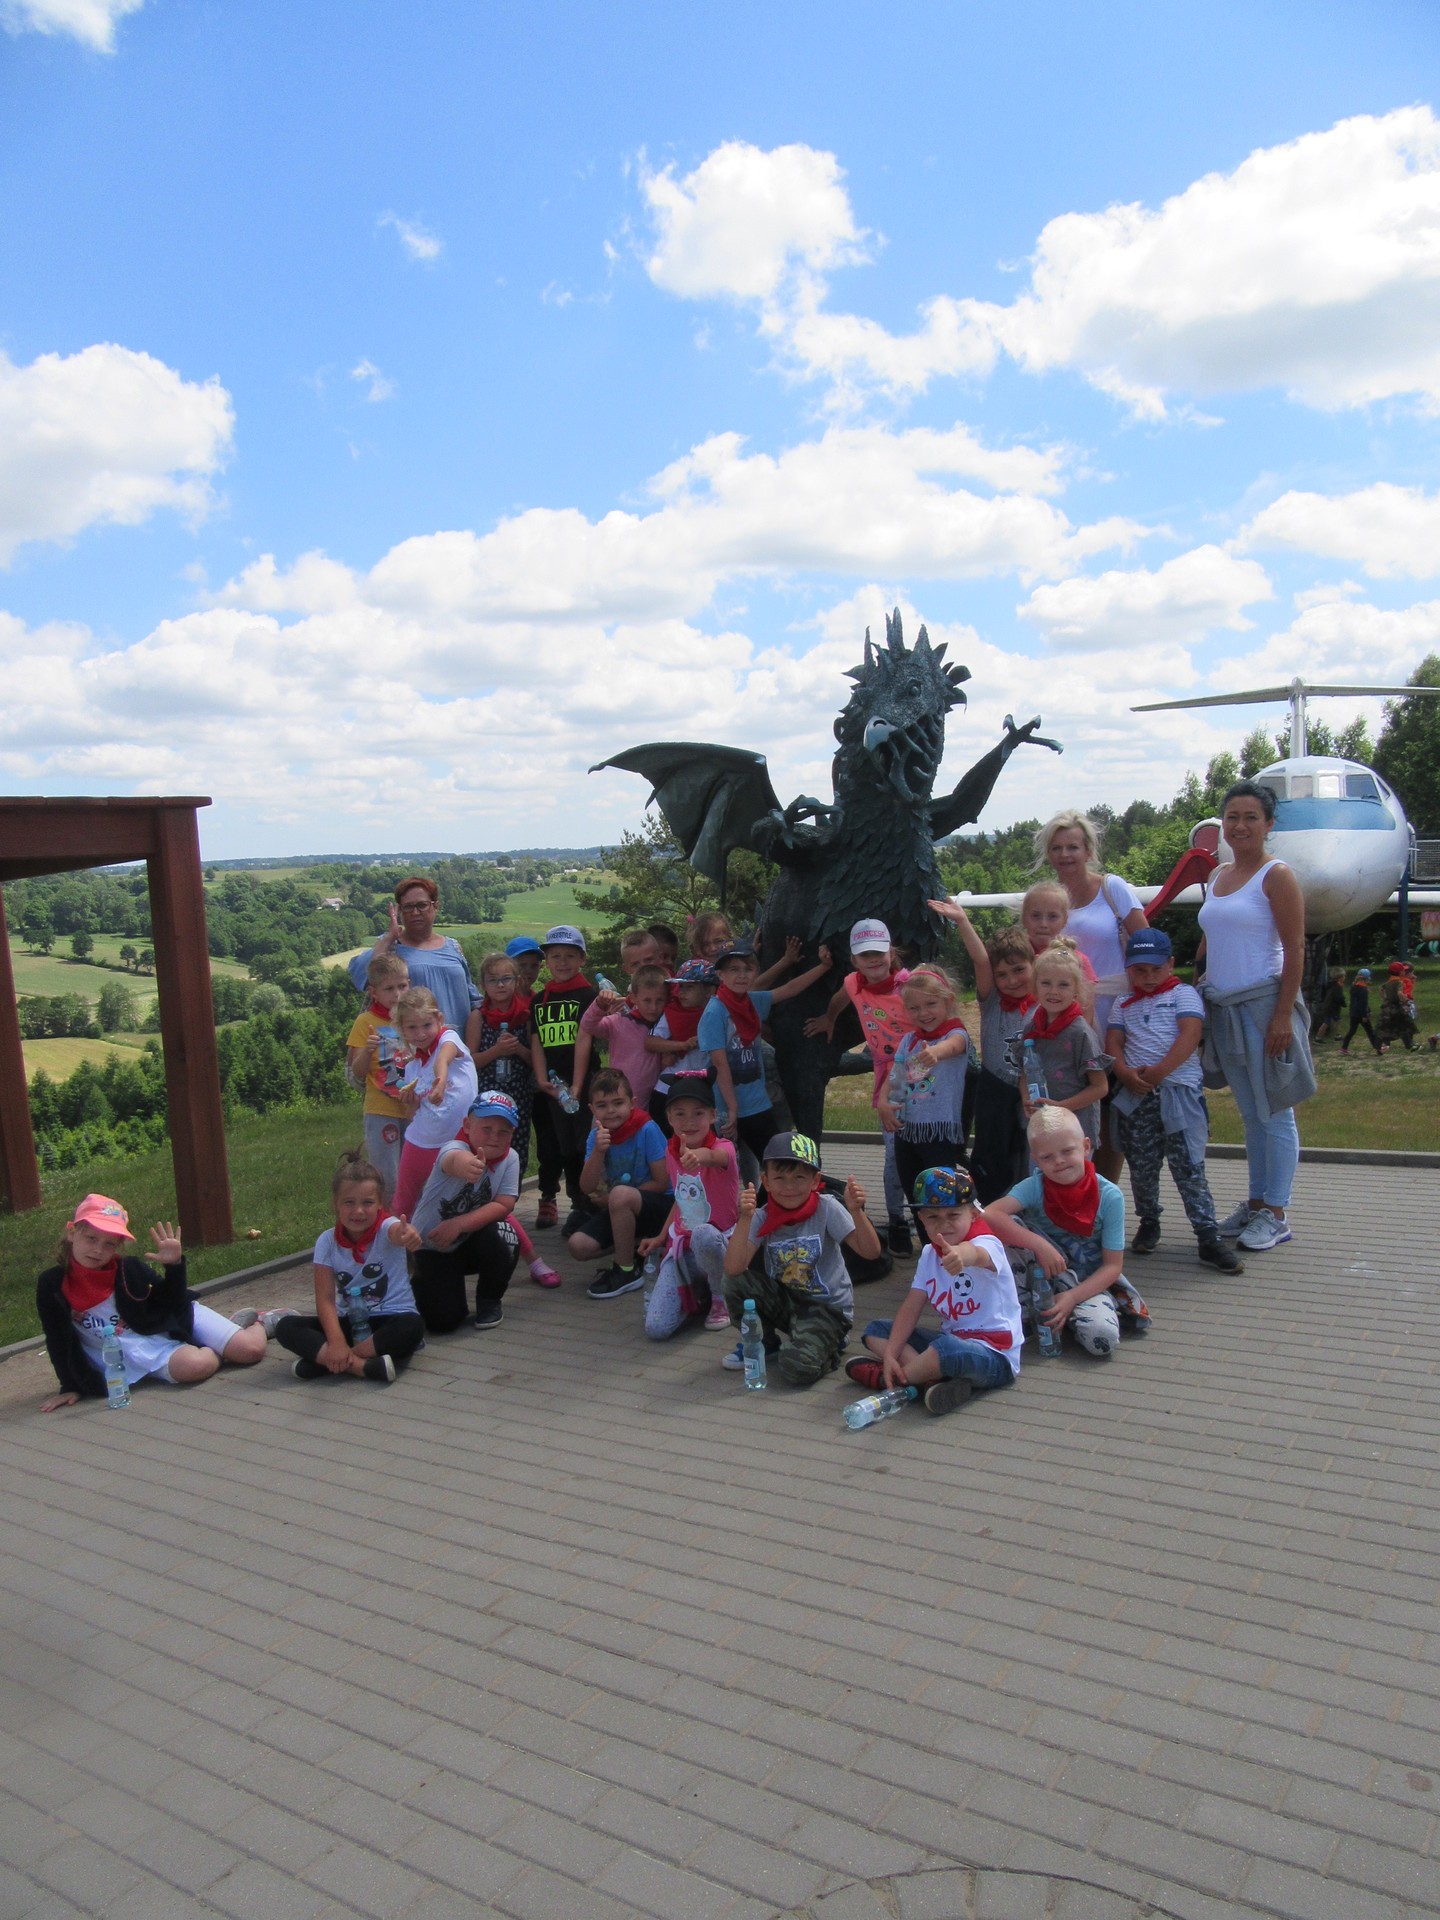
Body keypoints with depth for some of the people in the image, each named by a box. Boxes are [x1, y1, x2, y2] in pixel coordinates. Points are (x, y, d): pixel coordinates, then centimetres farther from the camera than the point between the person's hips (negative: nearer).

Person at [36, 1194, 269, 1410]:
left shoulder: (130, 1269, -9)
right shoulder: (52, 1286, -10)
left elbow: (173, 1305, 0)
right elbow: (59, 1341, 1)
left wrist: (174, 1266, -16)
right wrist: (71, 1387, 1)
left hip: (176, 1323, 1)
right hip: (140, 1353, -1)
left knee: (251, 1349, -13)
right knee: (194, 1365, -34)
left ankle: (258, 1322, 23)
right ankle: (216, 1353, 2)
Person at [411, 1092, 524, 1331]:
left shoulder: (510, 1158, -13)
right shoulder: (456, 1148, -27)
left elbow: (504, 1205, -19)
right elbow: (451, 1160, -53)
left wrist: (459, 1223, -31)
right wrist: (462, 1163, -78)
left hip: (470, 1243, 3)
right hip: (432, 1246, -3)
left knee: (501, 1235, -31)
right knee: (444, 1320, -17)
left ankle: (489, 1300, -1)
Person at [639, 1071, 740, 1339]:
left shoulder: (723, 1147, -16)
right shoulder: (671, 1151, 3)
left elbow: (717, 1156, -44)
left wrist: (700, 1155, -66)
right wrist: (661, 1237, 12)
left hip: (718, 1243, -4)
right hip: (681, 1247, 4)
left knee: (703, 1234, -43)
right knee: (656, 1329, -15)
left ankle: (719, 1299, -10)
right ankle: (697, 1292, 18)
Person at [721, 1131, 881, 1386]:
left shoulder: (826, 1208, -16)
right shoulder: (762, 1218, -10)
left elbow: (871, 1252, -21)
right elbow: (733, 1268, -24)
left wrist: (856, 1212, -36)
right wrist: (745, 1219, -34)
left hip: (827, 1307, -4)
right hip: (784, 1300, 4)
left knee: (798, 1369, -28)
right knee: (736, 1282, -21)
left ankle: (828, 1344, 8)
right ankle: (764, 1342, 7)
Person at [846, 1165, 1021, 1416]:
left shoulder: (987, 1245, -17)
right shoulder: (929, 1254, 4)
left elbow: (977, 1254, -44)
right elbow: (911, 1308, 0)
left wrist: (960, 1254, -68)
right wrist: (890, 1354, -12)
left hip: (995, 1357, -7)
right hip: (952, 1340, 8)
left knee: (948, 1348, -39)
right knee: (876, 1330, 1)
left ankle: (884, 1379, -11)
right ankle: (933, 1380, -24)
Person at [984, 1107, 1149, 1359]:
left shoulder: (1110, 1196, -14)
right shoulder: (1034, 1187, -14)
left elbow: (1113, 1265, -12)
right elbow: (989, 1215, -31)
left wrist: (1072, 1297, -25)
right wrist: (1040, 1245, -38)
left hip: (1090, 1281, -1)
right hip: (1043, 1277, 1)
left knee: (1102, 1338, -33)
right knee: (1009, 1225, -25)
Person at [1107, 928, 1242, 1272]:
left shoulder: (1183, 994, 5)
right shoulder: (1123, 1003, 16)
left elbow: (1190, 1034, -9)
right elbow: (1113, 1042, 9)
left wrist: (1160, 1071, -18)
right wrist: (1125, 1072, -12)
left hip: (1179, 1091, -4)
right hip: (1135, 1095, 4)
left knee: (1189, 1168, -5)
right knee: (1141, 1167, 11)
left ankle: (1208, 1237, -1)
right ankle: (1148, 1223, 28)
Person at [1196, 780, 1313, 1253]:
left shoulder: (1276, 876, -6)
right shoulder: (1218, 877, 14)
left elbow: (1295, 949, -11)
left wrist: (1284, 1014, -17)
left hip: (1263, 1005, -7)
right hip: (1223, 1009, 7)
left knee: (1274, 1112, 0)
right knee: (1250, 1113, 14)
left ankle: (1276, 1215, 8)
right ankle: (1256, 1204, 24)